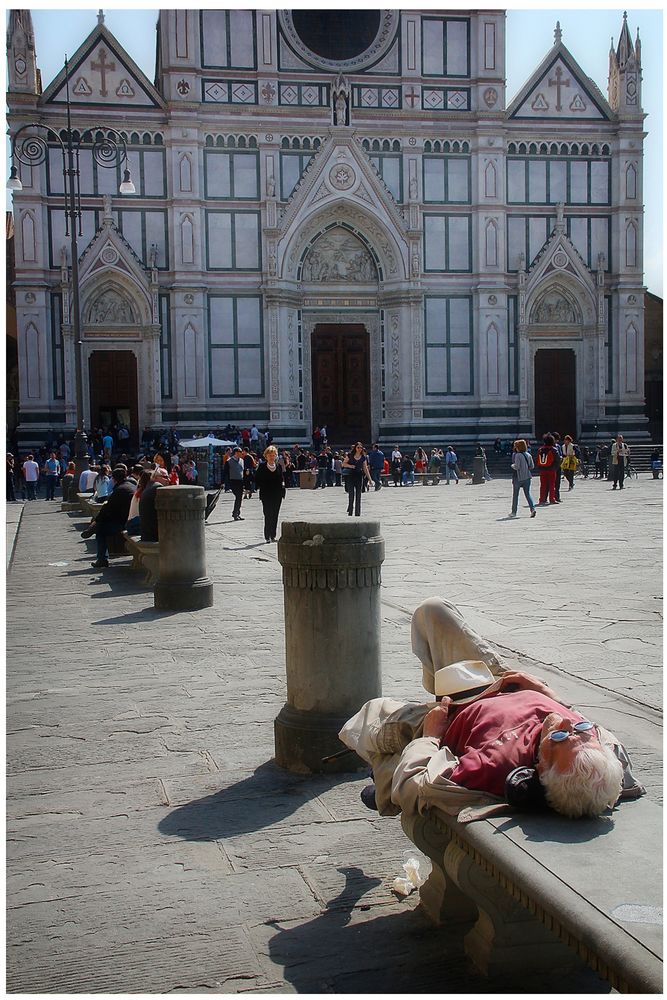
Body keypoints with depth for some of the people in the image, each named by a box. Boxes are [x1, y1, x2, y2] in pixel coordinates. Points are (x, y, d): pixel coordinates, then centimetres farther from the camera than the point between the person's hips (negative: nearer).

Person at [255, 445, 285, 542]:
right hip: (266, 494, -3)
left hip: (277, 494, 3)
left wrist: (282, 484, 0)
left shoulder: (279, 465, 8)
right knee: (268, 515, -6)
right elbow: (257, 479, 2)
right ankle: (267, 536, -3)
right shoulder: (262, 466, -1)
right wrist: (261, 487, -7)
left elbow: (282, 478, 17)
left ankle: (273, 535, 14)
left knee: (275, 515, 6)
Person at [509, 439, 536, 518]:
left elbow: (516, 466, -18)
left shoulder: (517, 455, -15)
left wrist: (512, 465, 2)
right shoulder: (528, 455, 4)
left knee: (515, 495, 7)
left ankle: (513, 512, 14)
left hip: (518, 478, -5)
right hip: (527, 477, 5)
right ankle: (533, 509, -11)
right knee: (527, 494, 8)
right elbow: (532, 466, 8)